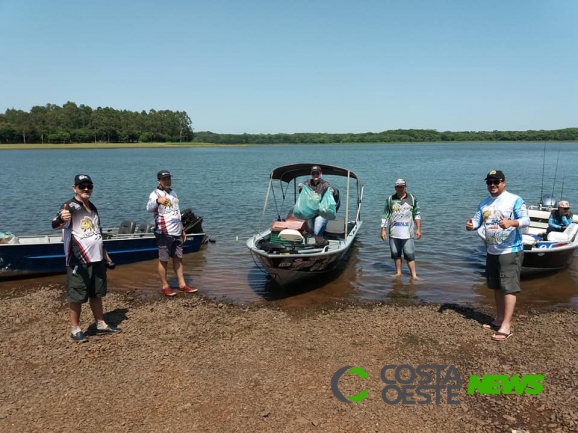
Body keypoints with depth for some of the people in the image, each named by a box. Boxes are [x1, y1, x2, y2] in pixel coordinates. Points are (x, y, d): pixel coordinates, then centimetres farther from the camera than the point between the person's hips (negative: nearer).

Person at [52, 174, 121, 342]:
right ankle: (75, 328, 15)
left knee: (97, 293, 17)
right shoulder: (70, 206, -12)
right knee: (77, 296, 1)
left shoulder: (93, 207, 12)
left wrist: (104, 252, 24)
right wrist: (61, 219, -54)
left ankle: (101, 324, 28)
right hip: (78, 260, -7)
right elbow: (55, 224, -31)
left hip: (96, 258, 8)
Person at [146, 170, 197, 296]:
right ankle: (165, 286, 11)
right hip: (164, 233, -7)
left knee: (178, 258, 11)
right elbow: (149, 208, -30)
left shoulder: (173, 193, 15)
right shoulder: (155, 194, -9)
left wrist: (182, 230, 22)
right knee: (163, 260, 1)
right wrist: (157, 201, -51)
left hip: (176, 232, 7)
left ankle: (182, 285, 18)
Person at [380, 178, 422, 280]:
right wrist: (383, 230, 3)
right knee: (396, 254, 9)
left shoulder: (412, 199, 5)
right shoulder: (390, 199, 5)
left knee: (410, 254, -3)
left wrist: (418, 229, 4)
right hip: (394, 233, 2)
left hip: (408, 233, -1)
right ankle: (398, 272, 22)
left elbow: (417, 215, 9)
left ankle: (414, 275, 1)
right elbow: (385, 216, 7)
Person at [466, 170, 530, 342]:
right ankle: (499, 319, 28)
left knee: (509, 288, -8)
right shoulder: (483, 203, 10)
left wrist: (511, 222, -39)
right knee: (497, 287, 16)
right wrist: (471, 225, -18)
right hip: (491, 252, 7)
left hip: (511, 251, -7)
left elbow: (526, 220, -18)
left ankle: (506, 326, -7)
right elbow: (477, 221, 6)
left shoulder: (515, 200, -10)